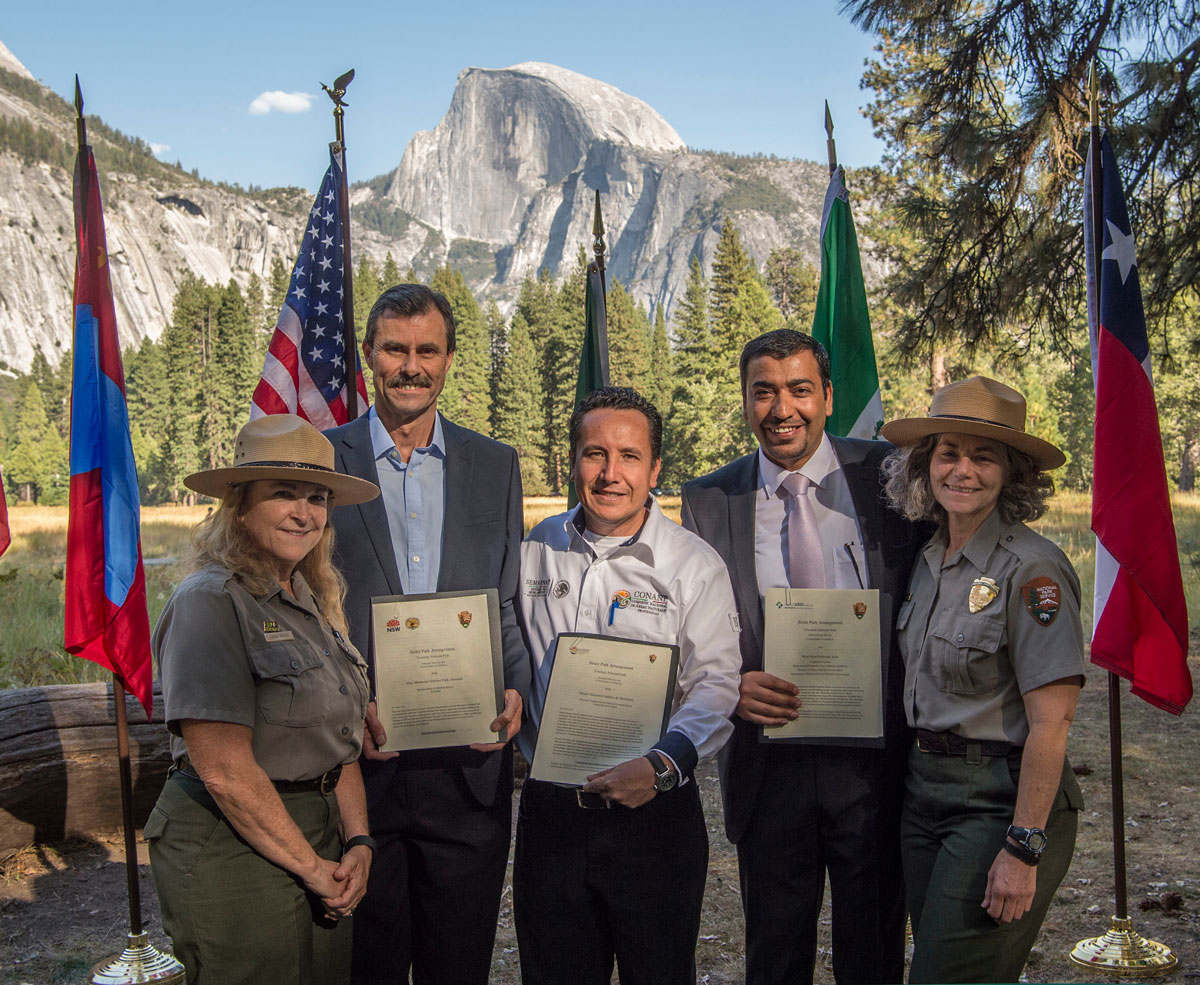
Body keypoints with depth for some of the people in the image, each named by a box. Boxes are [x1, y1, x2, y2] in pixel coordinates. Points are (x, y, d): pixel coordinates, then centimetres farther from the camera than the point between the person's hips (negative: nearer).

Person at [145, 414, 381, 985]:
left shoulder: (312, 601, 9)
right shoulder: (210, 602, -17)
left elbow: (340, 740, 10)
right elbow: (224, 770, -21)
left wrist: (357, 842, -2)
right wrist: (311, 867, -13)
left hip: (317, 839, 8)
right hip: (233, 849, -8)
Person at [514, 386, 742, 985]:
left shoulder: (695, 565, -5)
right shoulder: (535, 551, 6)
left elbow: (715, 685, -13)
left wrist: (662, 763, -27)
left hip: (653, 811, -3)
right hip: (549, 811, 3)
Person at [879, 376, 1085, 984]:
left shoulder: (1031, 570, -16)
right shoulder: (928, 558, 7)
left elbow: (1051, 722, -18)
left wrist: (1024, 849, -20)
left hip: (1000, 801, -7)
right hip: (923, 791, 8)